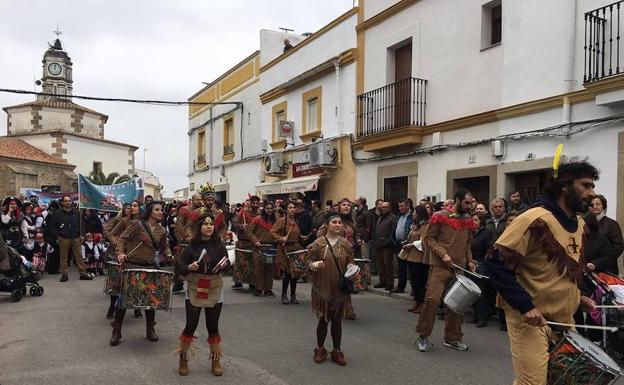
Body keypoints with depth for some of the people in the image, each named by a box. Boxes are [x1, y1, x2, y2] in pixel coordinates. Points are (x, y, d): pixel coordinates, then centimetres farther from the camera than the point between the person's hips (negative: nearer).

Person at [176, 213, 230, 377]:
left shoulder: (219, 245, -5)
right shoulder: (191, 246, -6)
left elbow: (227, 263, -11)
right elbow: (180, 268, -6)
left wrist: (224, 264, -33)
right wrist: (190, 267, -25)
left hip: (215, 290, 0)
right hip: (194, 290, 0)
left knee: (213, 326, 6)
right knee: (191, 326, 2)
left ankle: (216, 360, 24)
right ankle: (183, 359, 23)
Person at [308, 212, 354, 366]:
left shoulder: (345, 243, 4)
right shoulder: (318, 243, -6)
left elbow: (350, 262, 13)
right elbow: (310, 262, -4)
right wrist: (314, 265, -26)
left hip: (340, 288, 3)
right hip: (323, 287, -2)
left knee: (337, 319, 10)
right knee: (324, 318, 6)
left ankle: (337, 351, 23)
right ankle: (320, 349, 25)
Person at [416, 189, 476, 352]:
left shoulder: (468, 221, 12)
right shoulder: (440, 217, -5)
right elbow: (428, 237, -6)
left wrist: (469, 261, 8)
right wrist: (443, 254, -15)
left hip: (460, 268, 6)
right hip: (440, 266, -5)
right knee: (432, 299, -13)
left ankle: (452, 338, 23)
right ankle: (423, 335, 4)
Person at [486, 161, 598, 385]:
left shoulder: (579, 224, 10)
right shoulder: (536, 220, -18)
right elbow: (497, 264, -22)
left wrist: (578, 296, 11)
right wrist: (525, 306, -24)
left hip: (565, 319, 9)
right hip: (531, 318, -9)